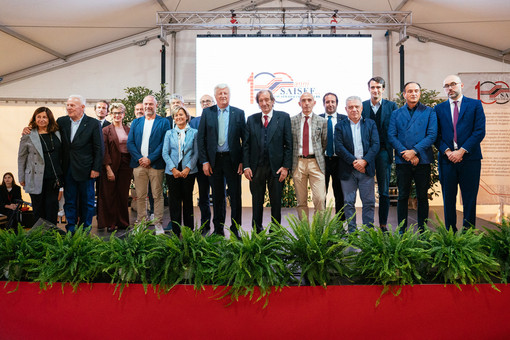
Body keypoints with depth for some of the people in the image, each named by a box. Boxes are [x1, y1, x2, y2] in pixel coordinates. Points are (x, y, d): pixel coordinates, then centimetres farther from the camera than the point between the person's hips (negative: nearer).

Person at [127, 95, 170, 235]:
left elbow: (164, 143, -5)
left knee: (157, 196, 0)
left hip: (156, 165, -3)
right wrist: (139, 158, -6)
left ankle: (158, 224, 8)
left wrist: (150, 159, -11)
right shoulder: (136, 122, 16)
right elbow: (130, 143, 8)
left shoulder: (163, 122, 4)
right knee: (140, 196, 6)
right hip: (139, 164, 3)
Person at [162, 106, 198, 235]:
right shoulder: (169, 133, 10)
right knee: (174, 201, 2)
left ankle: (189, 231, 14)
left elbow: (196, 153, 2)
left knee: (188, 200, 4)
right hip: (172, 171, 1)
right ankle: (175, 232, 11)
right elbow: (165, 153, 5)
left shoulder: (193, 132, 6)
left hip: (188, 171, -1)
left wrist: (188, 168, -10)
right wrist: (173, 169, -8)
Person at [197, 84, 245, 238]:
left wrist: (242, 161, -5)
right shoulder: (207, 112, 5)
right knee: (217, 196, 10)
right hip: (214, 160, 1)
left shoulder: (239, 113, 4)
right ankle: (218, 229, 22)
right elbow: (201, 138, 3)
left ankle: (235, 230, 15)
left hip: (232, 160, -1)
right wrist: (204, 161, -4)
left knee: (235, 196, 3)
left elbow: (245, 139, 2)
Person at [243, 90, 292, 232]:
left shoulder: (283, 117, 1)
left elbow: (288, 144, -2)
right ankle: (256, 232, 24)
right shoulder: (251, 119, 8)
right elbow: (246, 145, 7)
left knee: (276, 202, 7)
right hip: (256, 167, 2)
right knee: (256, 202, 10)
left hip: (276, 167, -2)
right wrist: (246, 166, -2)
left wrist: (286, 166, -9)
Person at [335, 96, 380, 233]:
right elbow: (339, 147, -3)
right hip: (347, 170, -1)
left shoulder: (370, 124, 11)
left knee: (369, 202, 3)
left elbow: (375, 145, 1)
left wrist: (364, 161, -13)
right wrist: (353, 161, -13)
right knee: (349, 202, 3)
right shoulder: (340, 126, 7)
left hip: (366, 168, 1)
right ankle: (352, 231, 12)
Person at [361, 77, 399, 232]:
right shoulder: (362, 106, 7)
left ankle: (383, 224, 14)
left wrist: (394, 148, -7)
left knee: (384, 191, 5)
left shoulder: (392, 106, 6)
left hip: (383, 151, -1)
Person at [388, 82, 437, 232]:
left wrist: (414, 151, -14)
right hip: (402, 161, 1)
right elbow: (391, 136, 1)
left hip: (423, 160, 0)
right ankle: (401, 231, 12)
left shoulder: (429, 112, 7)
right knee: (403, 196, 5)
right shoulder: (396, 114, 10)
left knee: (422, 197, 6)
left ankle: (422, 230, 16)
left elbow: (432, 135, -3)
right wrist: (405, 153, -12)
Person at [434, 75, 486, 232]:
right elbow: (436, 135, 6)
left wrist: (462, 151, -12)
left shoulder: (475, 105, 7)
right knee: (448, 199, 6)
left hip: (470, 159, -1)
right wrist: (447, 152, -10)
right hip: (447, 159, 2)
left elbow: (480, 131, -3)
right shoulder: (439, 109, 12)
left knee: (469, 199, 3)